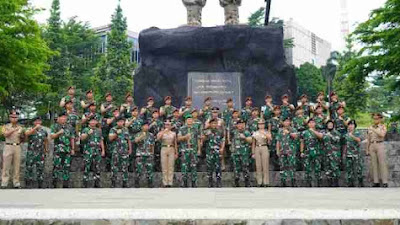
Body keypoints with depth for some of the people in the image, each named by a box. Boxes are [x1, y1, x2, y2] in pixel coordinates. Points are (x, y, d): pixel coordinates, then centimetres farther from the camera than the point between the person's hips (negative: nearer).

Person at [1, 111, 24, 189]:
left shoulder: (20, 128, 13)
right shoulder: (6, 126, 7)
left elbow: (22, 139, 18)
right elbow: (5, 134, -13)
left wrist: (21, 137, -3)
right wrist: (14, 130, -23)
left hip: (17, 147, 2)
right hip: (8, 146, -2)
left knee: (16, 165, 3)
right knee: (6, 165, -3)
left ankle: (16, 182, 8)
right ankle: (4, 183, 0)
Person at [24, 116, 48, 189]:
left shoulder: (44, 131, 8)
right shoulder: (30, 129, -1)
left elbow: (46, 141, 19)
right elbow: (26, 134, -25)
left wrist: (46, 149, 10)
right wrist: (35, 128, -34)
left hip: (41, 153, 3)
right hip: (31, 153, -2)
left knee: (41, 168, 7)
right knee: (29, 168, 1)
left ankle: (40, 184, 16)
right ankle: (28, 183, 12)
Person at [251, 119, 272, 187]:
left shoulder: (267, 132, 6)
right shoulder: (255, 133, 13)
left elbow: (270, 139, -14)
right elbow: (253, 144, 15)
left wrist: (264, 133, -25)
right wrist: (253, 153, 10)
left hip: (264, 148, -3)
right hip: (257, 149, 3)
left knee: (265, 165, -5)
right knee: (258, 166, 2)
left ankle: (266, 182, -1)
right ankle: (259, 182, 8)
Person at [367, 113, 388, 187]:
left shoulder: (383, 127, 1)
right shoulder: (370, 128, 13)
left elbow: (382, 135, -20)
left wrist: (374, 130, -21)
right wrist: (367, 150, 11)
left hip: (380, 146, -4)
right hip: (372, 146, 4)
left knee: (382, 163, -7)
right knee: (374, 164, 2)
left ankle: (384, 182, -5)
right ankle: (376, 182, 5)